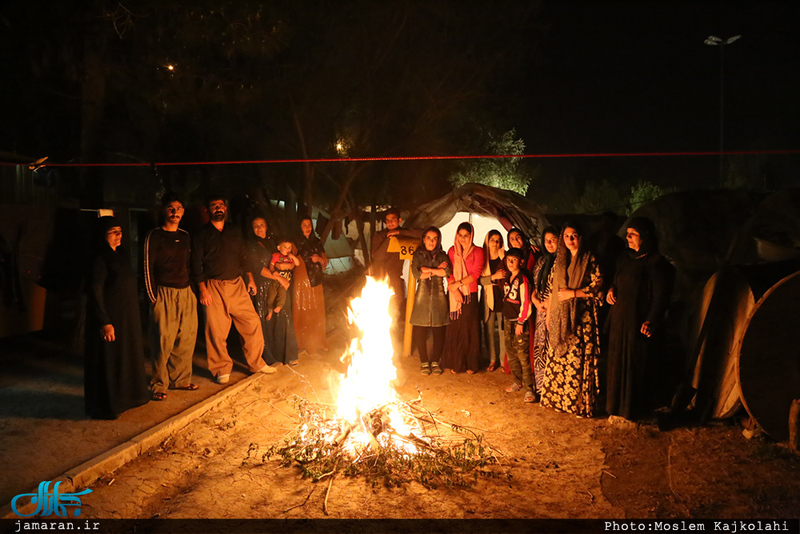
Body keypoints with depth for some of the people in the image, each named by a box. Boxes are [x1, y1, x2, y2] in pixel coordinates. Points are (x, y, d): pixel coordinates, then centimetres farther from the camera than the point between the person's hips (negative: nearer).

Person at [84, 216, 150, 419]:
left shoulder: (121, 255, 10)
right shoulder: (100, 259, -16)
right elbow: (95, 293, -19)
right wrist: (105, 322, -22)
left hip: (127, 317, 9)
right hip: (110, 317, -9)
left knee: (128, 356, 18)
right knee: (108, 361, 0)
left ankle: (125, 398, 34)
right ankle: (105, 407, 12)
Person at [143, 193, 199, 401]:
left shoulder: (185, 236, 14)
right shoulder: (154, 236, -3)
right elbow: (148, 268, -5)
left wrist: (194, 291, 14)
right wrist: (153, 297, -9)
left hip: (186, 293, 6)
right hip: (165, 293, -6)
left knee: (186, 339, 8)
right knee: (164, 341, -5)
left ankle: (180, 379, 21)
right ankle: (159, 385, 5)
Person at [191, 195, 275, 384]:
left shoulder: (235, 233, 15)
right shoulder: (202, 235, 2)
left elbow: (244, 258, 20)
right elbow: (197, 264, -3)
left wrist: (250, 278, 10)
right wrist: (202, 289, -11)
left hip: (237, 285, 4)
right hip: (214, 288, -4)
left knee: (252, 323, 3)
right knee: (216, 331, -2)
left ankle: (256, 363, 17)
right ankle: (222, 370, 12)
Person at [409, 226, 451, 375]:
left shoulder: (442, 255, 12)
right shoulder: (418, 255, 9)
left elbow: (447, 271, -7)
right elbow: (416, 274, -7)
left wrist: (428, 269, -8)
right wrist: (437, 270, -5)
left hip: (438, 297, 1)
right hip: (422, 297, -1)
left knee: (439, 332, 0)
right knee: (420, 332, -2)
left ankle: (435, 361, 15)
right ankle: (424, 362, 12)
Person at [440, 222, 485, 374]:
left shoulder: (477, 251, 2)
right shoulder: (452, 251, 9)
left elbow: (476, 274, -6)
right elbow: (448, 273, 3)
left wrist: (458, 284, -12)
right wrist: (454, 290, -11)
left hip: (470, 294, -1)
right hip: (453, 294, 2)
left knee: (469, 328, 0)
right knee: (454, 328, 2)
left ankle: (470, 364, 11)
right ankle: (455, 363, 11)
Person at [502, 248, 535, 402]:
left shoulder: (522, 278, -13)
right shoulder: (508, 277, 10)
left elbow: (525, 303, -14)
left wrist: (520, 322, -14)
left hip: (519, 321, -8)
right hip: (508, 320, 8)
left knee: (522, 355, -8)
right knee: (511, 353, 13)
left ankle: (529, 388, -3)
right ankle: (518, 382, 27)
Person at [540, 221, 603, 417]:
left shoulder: (589, 260, -3)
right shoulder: (559, 261, 13)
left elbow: (598, 286, -7)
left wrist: (573, 293, -13)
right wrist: (549, 314, 13)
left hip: (581, 317, -5)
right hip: (560, 317, 5)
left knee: (579, 359, -5)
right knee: (558, 357, 7)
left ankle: (580, 403, 4)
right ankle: (559, 399, 18)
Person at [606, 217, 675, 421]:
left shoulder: (655, 263, -13)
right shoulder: (626, 259, 10)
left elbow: (661, 296, -17)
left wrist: (651, 321, -28)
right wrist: (611, 291, 0)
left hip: (638, 323, -8)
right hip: (620, 321, 8)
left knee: (638, 364, 3)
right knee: (618, 363, 14)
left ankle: (637, 409, 18)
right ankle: (618, 406, 28)